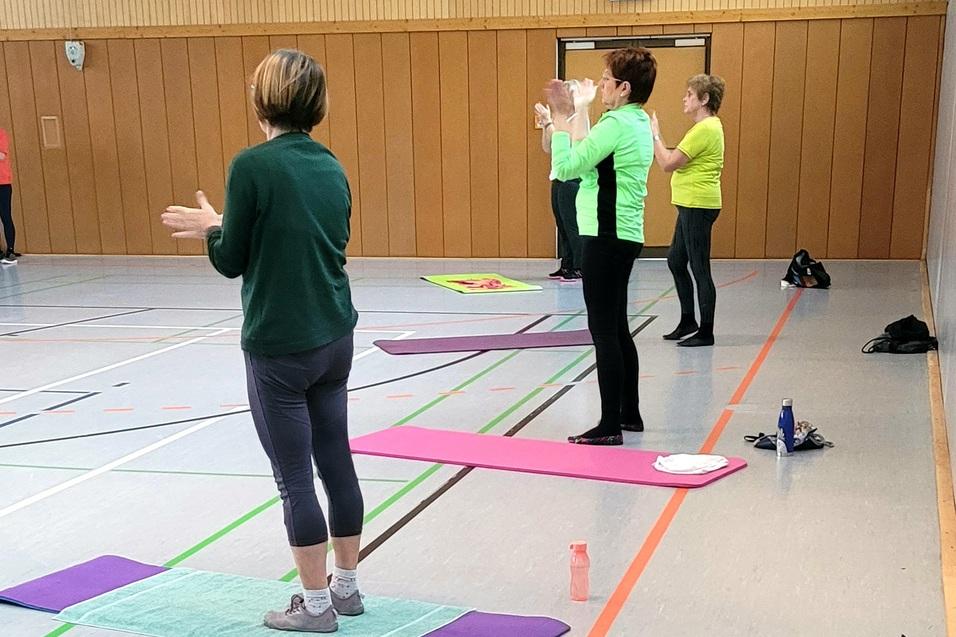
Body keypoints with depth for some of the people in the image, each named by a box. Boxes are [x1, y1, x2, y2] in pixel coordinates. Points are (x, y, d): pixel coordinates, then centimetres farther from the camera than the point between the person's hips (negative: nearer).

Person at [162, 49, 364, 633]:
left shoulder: (252, 165, -15)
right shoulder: (331, 166, 5)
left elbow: (232, 261, -10)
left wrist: (210, 228, 12)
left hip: (279, 348, -7)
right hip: (335, 339, 7)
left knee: (295, 479, 5)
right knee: (337, 463, 16)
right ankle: (347, 587, 29)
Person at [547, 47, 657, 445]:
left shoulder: (616, 124, -16)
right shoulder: (638, 123, 13)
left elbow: (565, 167, -16)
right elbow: (586, 160, 16)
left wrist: (561, 119, -8)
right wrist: (577, 113, 18)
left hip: (606, 237, -10)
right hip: (624, 236, 10)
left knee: (604, 331, -5)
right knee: (617, 328, 16)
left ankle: (610, 426, -1)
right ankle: (629, 413, 25)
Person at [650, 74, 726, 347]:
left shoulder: (705, 129, -16)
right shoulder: (709, 126, 16)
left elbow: (669, 163, -18)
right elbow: (676, 161, 17)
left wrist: (655, 135, -5)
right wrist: (655, 139, 11)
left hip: (698, 206, -11)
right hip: (691, 205, 11)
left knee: (699, 269, -4)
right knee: (675, 261, 18)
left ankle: (705, 332, 4)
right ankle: (688, 321, 28)